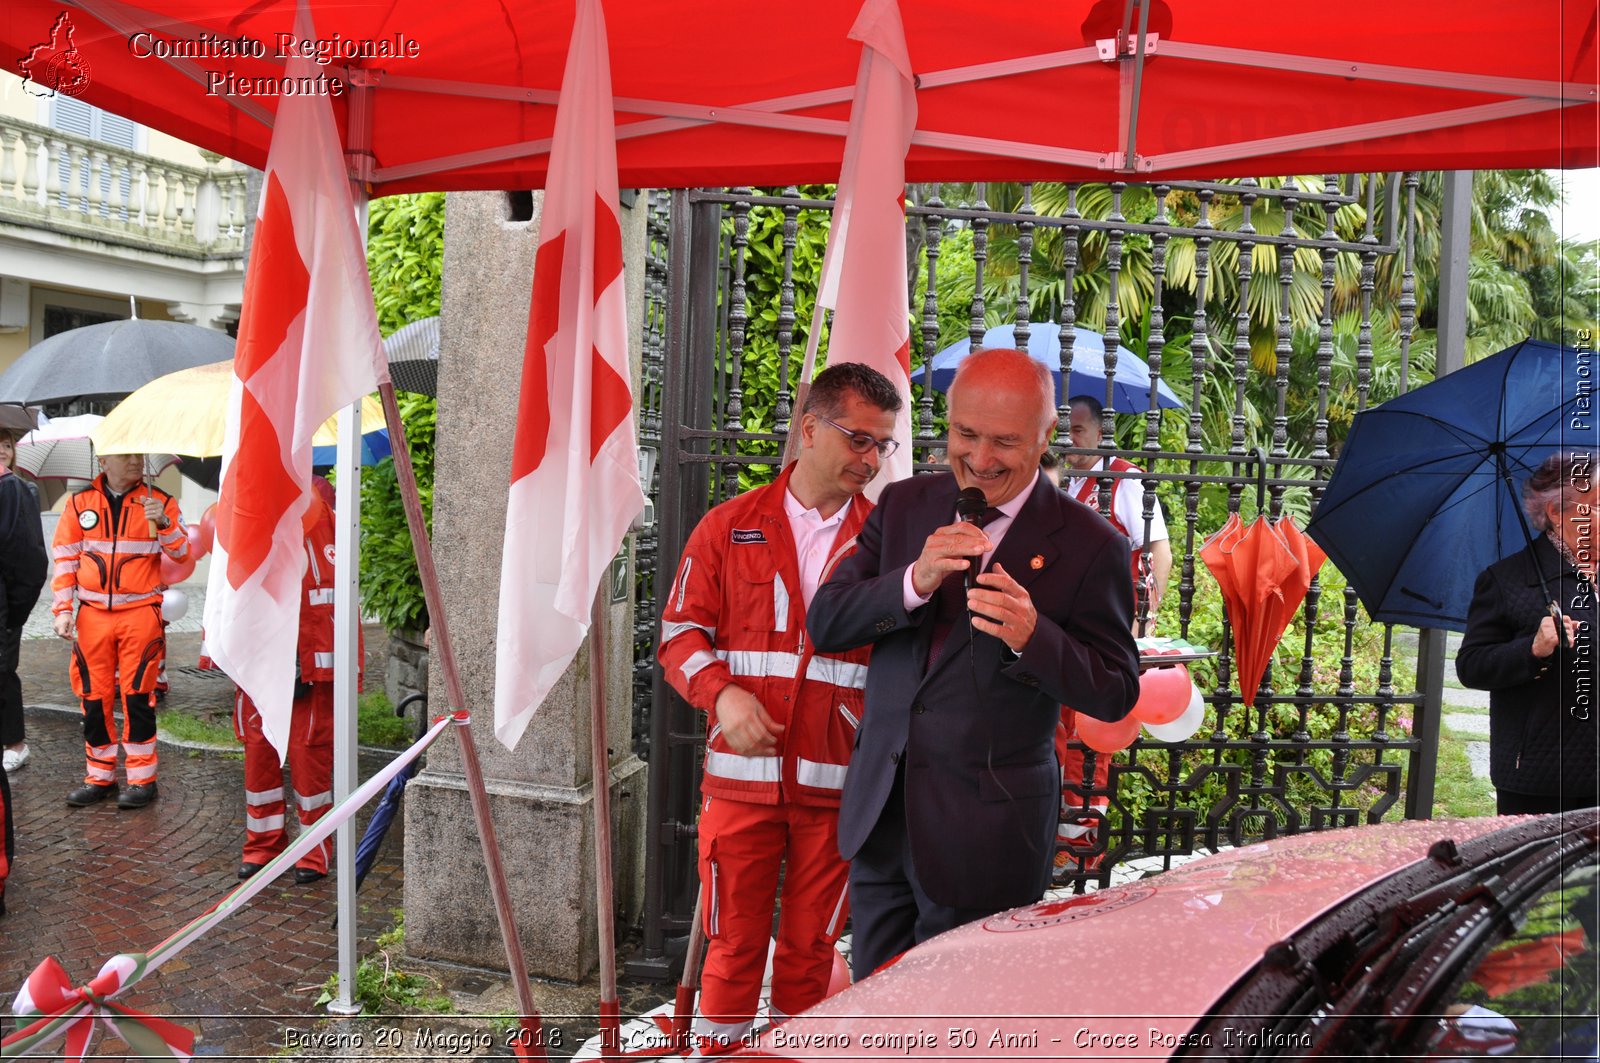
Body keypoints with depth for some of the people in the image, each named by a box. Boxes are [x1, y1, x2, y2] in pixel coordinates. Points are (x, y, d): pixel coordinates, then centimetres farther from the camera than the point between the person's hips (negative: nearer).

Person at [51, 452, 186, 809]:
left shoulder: (159, 501, 0)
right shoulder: (80, 502, 6)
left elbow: (182, 553, -4)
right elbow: (65, 558, 9)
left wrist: (163, 523, -21)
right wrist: (63, 609, 2)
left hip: (140, 613, -3)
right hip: (93, 615, 3)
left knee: (137, 694, -3)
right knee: (94, 696, 7)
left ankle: (141, 779, 7)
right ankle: (100, 777, 20)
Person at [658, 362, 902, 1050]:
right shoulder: (729, 527, 4)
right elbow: (681, 632, 5)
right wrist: (723, 694, -13)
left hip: (837, 784, 1)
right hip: (743, 773, 0)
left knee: (811, 948, 13)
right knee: (733, 945, 9)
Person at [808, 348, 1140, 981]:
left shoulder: (1089, 545, -8)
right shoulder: (904, 505, 4)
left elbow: (1116, 693, -6)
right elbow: (824, 624, -2)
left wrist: (1032, 636, -25)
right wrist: (915, 581, -20)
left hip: (986, 832, -4)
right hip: (880, 809, 4)